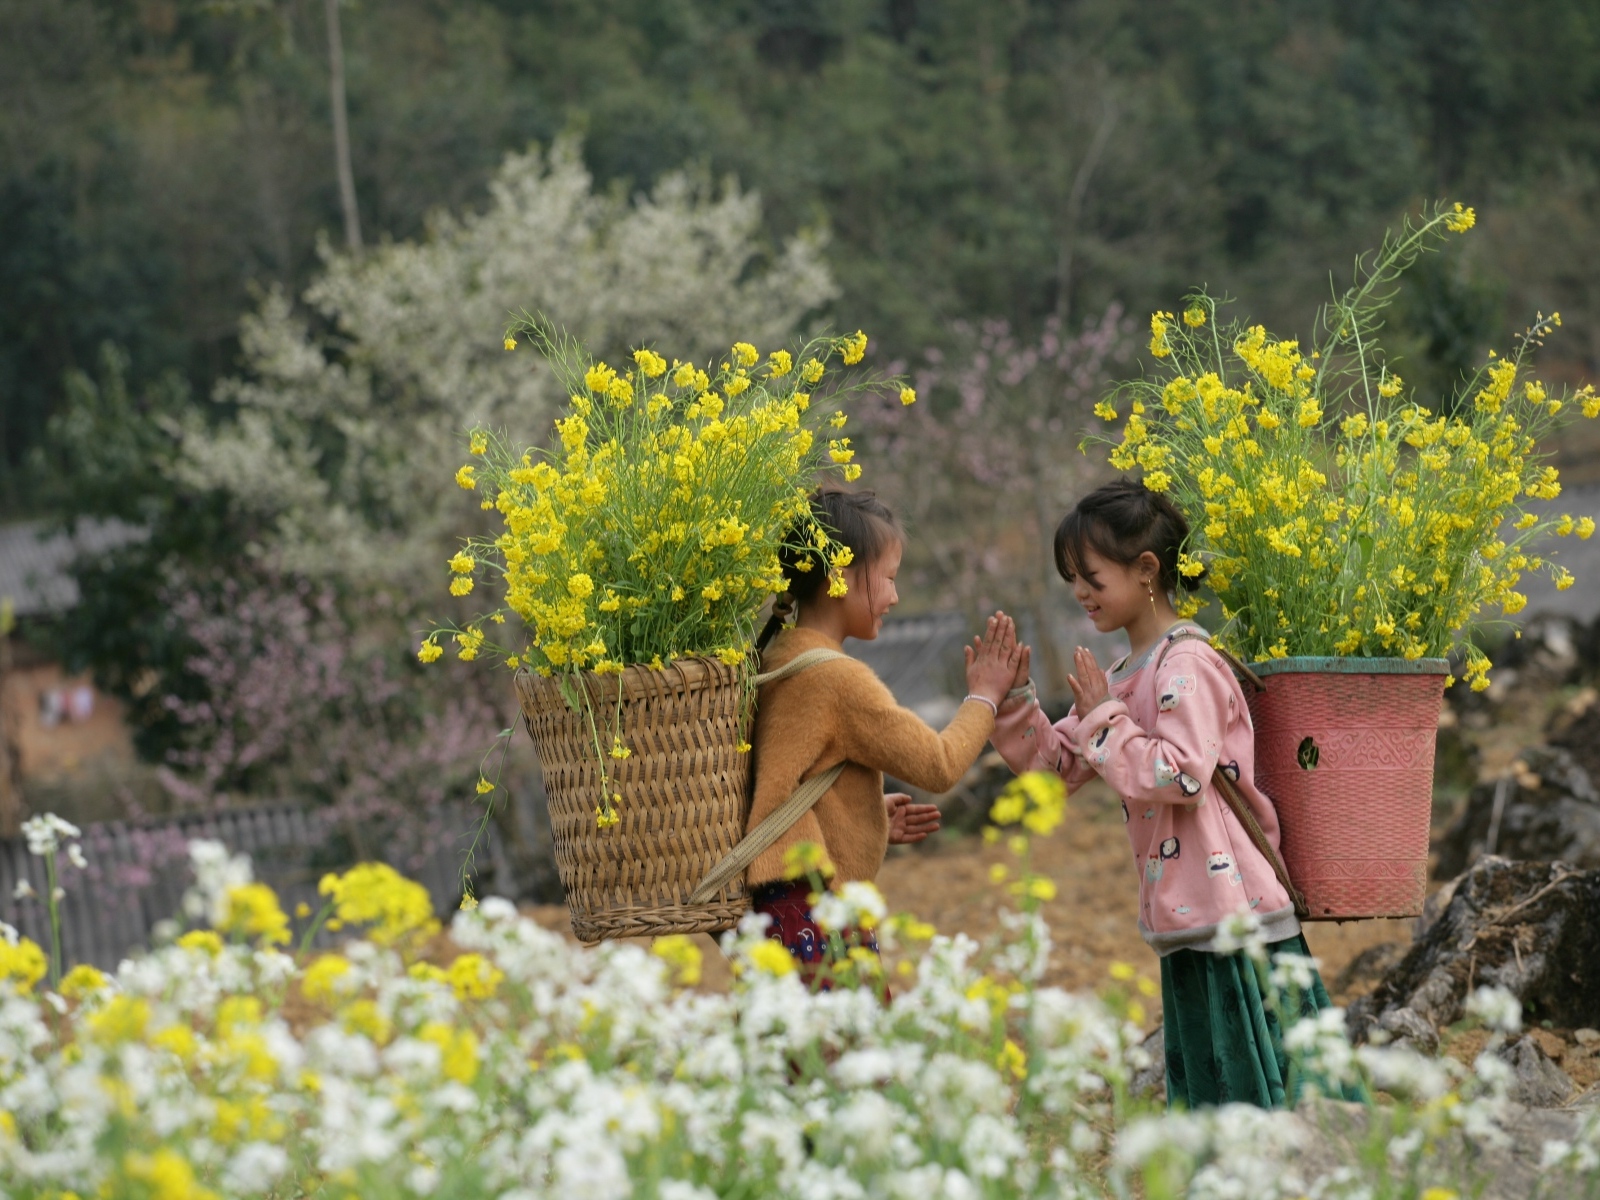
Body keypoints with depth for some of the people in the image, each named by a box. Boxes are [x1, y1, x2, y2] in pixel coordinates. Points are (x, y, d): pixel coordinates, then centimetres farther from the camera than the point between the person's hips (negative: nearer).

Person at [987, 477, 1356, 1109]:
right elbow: (1054, 759, 18)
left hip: (1234, 917, -9)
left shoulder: (1188, 667, -13)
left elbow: (1180, 777, -23)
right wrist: (1013, 696, 4)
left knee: (1253, 1092, -6)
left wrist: (1103, 719, -14)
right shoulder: (1124, 677, 15)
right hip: (1187, 922, 9)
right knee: (1205, 1101, 12)